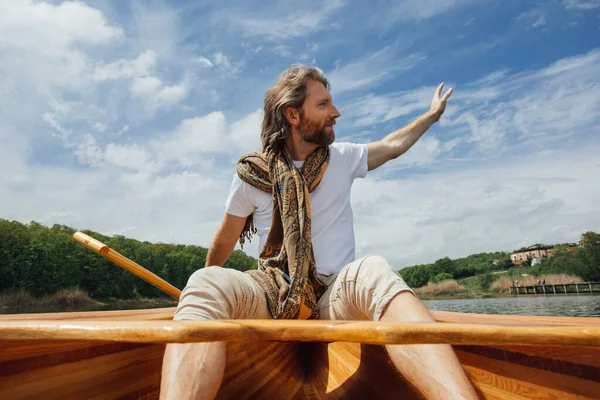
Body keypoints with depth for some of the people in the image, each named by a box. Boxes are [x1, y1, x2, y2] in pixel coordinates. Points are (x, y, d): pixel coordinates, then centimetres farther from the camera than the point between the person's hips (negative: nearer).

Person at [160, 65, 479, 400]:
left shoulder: (342, 159, 9)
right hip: (272, 296, -1)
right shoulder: (252, 172, 1)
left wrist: (433, 114, 36)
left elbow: (393, 145, 25)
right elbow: (224, 241, 14)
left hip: (337, 296, 2)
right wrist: (207, 290, 27)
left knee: (374, 271, -35)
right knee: (206, 284, -33)